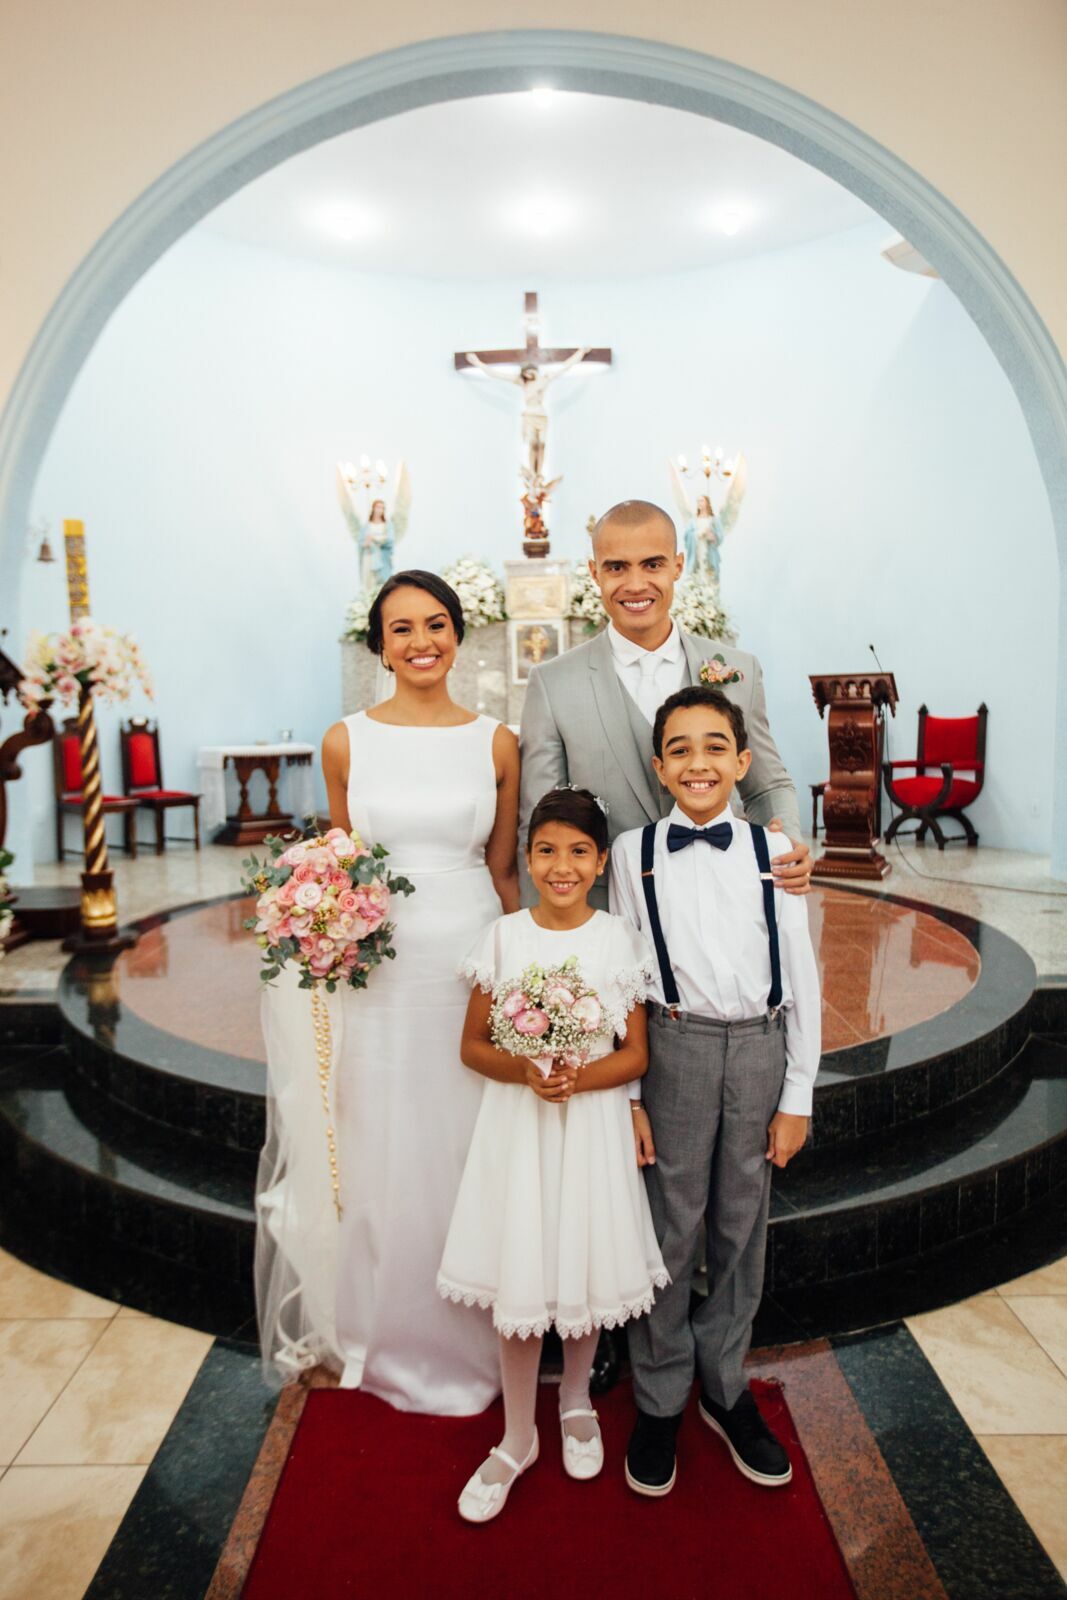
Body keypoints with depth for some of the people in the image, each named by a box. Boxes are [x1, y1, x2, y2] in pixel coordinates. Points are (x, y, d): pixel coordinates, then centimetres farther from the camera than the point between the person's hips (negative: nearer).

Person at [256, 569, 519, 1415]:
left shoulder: (496, 742, 0)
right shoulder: (346, 741, 0)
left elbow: (503, 871, 5)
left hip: (476, 961, 0)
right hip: (381, 969, 0)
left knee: (473, 1154, 11)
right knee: (386, 1153, 11)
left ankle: (476, 1340, 34)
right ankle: (393, 1344, 35)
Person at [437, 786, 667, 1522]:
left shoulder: (619, 939, -5)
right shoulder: (504, 936, -4)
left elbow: (636, 1054, -2)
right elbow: (472, 1045, 0)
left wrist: (581, 1077, -20)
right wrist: (523, 1071, -18)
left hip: (594, 1124, 0)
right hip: (518, 1126, 0)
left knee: (588, 1270, 13)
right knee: (517, 1280, 6)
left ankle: (577, 1400, 43)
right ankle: (518, 1438, 29)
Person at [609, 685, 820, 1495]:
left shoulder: (773, 849, 0)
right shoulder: (635, 852, -2)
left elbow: (801, 977, 2)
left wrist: (797, 1096, 2)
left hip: (762, 1049, 2)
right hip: (675, 1048, -1)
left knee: (743, 1228, 15)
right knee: (670, 1229, 8)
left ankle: (725, 1388, 36)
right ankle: (660, 1402, 29)